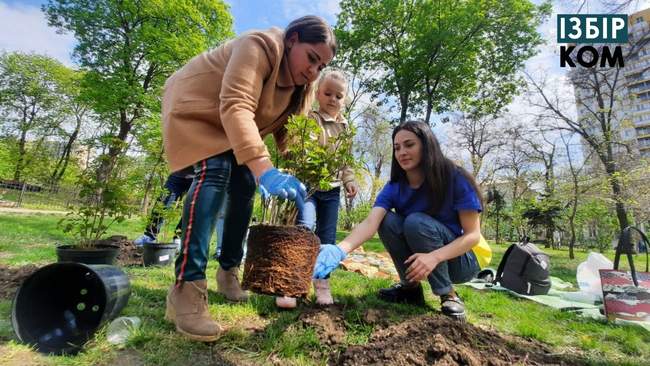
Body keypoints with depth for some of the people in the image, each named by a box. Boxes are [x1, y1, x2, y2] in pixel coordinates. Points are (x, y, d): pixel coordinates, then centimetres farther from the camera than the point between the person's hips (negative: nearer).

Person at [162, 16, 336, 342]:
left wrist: (293, 176, -29)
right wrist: (263, 169, -57)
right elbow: (236, 107, -44)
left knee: (244, 187, -3)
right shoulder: (259, 46, -29)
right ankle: (186, 290, -31)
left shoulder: (300, 85, -4)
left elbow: (289, 133, -11)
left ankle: (228, 272, 12)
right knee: (215, 172, -29)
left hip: (231, 129, 8)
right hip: (196, 108, -8)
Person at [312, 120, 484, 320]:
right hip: (419, 260, 4)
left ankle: (449, 295, -13)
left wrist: (434, 257, -37)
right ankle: (411, 287, -3)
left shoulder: (455, 179, -19)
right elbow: (370, 222, -27)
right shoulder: (394, 187, -11)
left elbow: (473, 234, -19)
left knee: (416, 221, -30)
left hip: (460, 260, -3)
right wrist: (340, 249, -47)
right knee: (386, 220, -21)